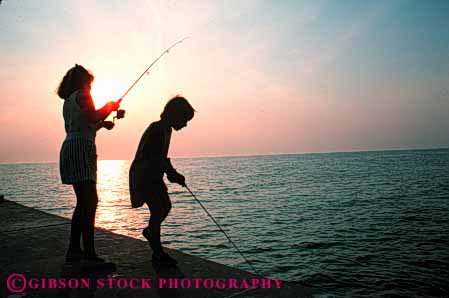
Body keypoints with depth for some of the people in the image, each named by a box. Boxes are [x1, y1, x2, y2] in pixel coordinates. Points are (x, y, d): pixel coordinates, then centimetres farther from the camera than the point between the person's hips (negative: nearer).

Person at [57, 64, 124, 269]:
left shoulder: (68, 101, 25)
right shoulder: (82, 95, -2)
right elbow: (93, 117, -17)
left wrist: (102, 123, 23)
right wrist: (110, 107, -1)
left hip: (69, 147, 10)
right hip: (81, 148, -10)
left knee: (83, 202, 13)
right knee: (90, 202, -14)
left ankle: (74, 251, 18)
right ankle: (89, 255, -17)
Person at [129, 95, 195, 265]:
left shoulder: (166, 129, 10)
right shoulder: (157, 129, -20)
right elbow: (150, 157, -26)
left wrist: (173, 174, 7)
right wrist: (173, 174, -22)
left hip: (154, 176, 10)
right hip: (143, 176, -10)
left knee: (166, 206, 13)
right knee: (158, 210, -11)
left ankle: (150, 231, 37)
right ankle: (157, 254, -1)